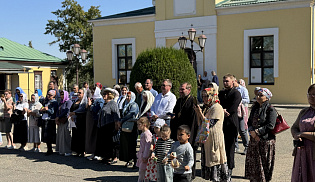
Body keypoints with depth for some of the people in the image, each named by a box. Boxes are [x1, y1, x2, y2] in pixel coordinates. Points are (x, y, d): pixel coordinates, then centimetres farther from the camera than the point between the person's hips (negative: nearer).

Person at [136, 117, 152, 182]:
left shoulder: (147, 134, -17)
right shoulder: (142, 134, 13)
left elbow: (148, 146, -21)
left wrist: (145, 157, -21)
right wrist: (139, 154, 23)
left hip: (144, 157, -9)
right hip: (141, 156, 9)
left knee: (142, 172, -4)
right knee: (140, 172, 14)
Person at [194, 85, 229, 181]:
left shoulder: (217, 108, -13)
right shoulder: (207, 107, 14)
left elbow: (210, 124, -18)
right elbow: (201, 124, 16)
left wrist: (200, 113, -19)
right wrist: (198, 113, 4)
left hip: (215, 139, -9)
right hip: (206, 139, 9)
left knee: (215, 159, -4)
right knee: (207, 159, 11)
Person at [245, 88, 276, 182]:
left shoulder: (271, 110, -10)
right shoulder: (255, 108, 11)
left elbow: (270, 126, -16)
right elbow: (250, 121, 12)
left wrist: (257, 132, -16)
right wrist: (252, 131, -7)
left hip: (266, 140, -6)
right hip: (254, 139, 6)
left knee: (264, 163, 3)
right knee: (252, 162, 10)